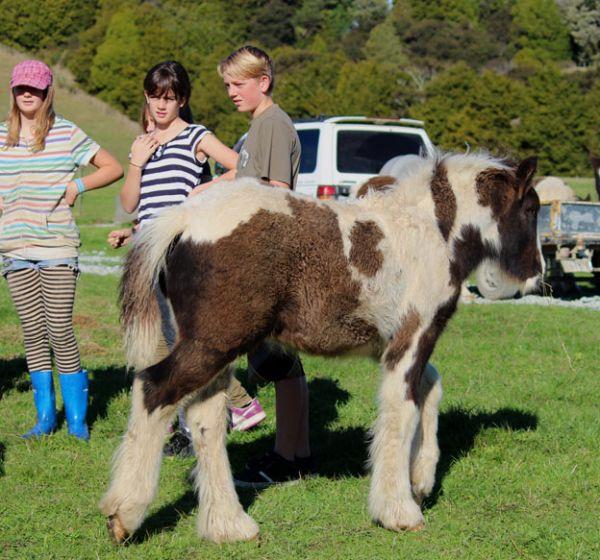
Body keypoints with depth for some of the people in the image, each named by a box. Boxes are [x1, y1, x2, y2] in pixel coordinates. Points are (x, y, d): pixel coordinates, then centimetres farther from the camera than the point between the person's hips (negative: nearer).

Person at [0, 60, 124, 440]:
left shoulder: (67, 133, -1)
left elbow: (114, 168, 3)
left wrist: (76, 186, -7)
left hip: (57, 245, -4)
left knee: (60, 331, -6)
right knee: (33, 333, 6)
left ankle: (76, 417, 6)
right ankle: (45, 416, 15)